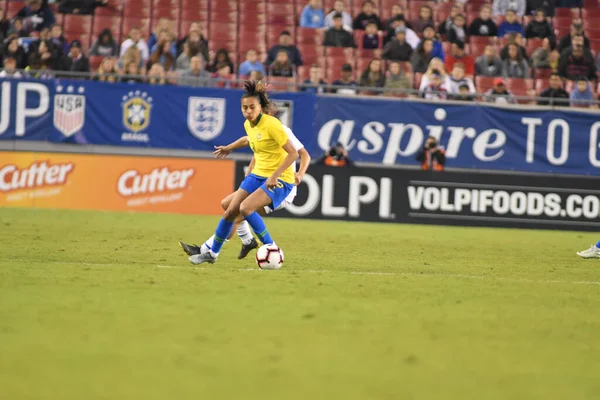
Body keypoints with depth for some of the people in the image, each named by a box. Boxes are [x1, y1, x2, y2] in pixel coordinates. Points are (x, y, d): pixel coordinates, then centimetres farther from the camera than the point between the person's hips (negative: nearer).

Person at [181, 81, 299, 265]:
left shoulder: (272, 124, -21)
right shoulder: (248, 124, 3)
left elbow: (293, 153, -22)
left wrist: (275, 175, -28)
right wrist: (229, 148, 36)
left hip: (280, 179, -8)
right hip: (257, 174, 8)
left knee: (245, 207, -26)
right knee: (230, 211, 3)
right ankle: (212, 252, 21)